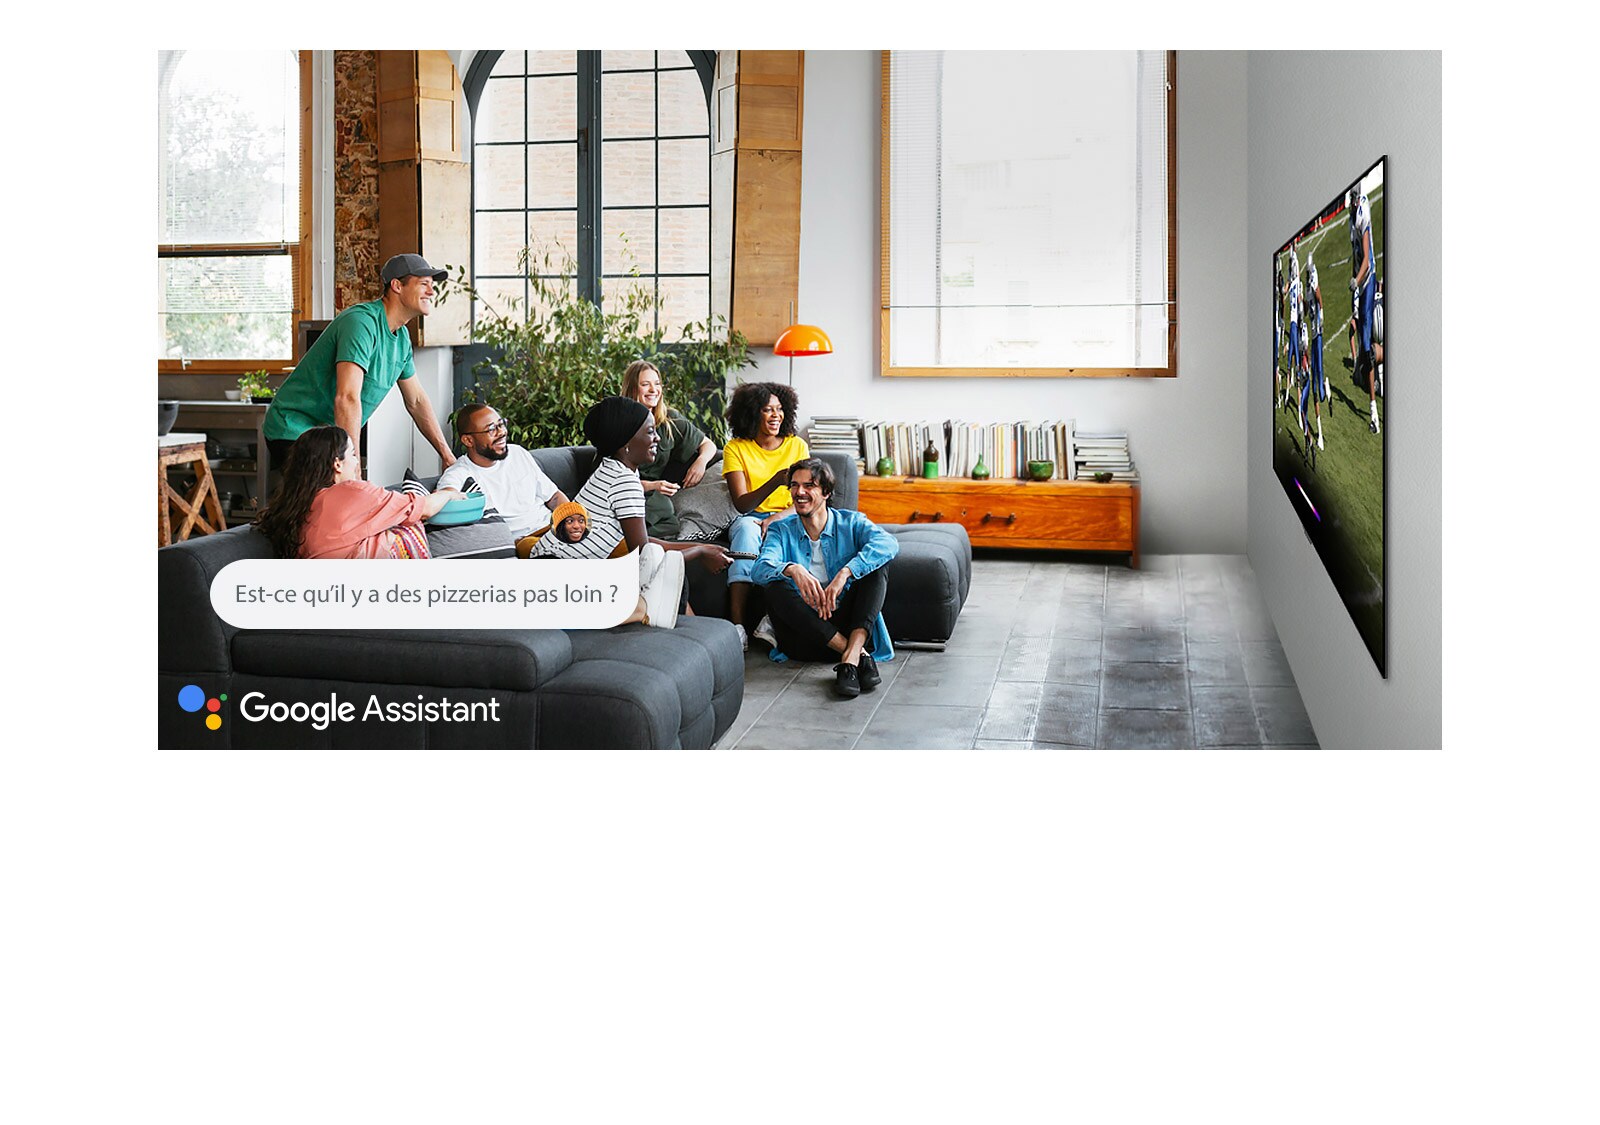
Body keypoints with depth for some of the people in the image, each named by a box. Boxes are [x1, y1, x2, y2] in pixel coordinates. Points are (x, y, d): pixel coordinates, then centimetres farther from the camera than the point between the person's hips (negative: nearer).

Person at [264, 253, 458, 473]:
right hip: (294, 430, -9)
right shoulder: (362, 322, -22)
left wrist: (447, 456, 14)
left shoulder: (402, 338, 8)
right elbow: (347, 398, -31)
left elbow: (416, 401, 18)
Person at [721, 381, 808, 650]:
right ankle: (738, 626, -45)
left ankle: (772, 622, -40)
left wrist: (778, 517, -20)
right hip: (751, 517, -1)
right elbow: (741, 504, -12)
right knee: (746, 528, -37)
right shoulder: (736, 448, -2)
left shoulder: (797, 446, 4)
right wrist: (775, 481, -28)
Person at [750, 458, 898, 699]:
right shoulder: (782, 531, 11)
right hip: (805, 635, 1)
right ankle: (860, 655, -33)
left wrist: (844, 573, -29)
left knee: (877, 565, -18)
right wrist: (793, 569, -33)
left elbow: (889, 543, -16)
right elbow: (759, 568, -10)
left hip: (849, 626, 0)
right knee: (775, 588, -26)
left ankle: (850, 659, -37)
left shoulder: (850, 522, 7)